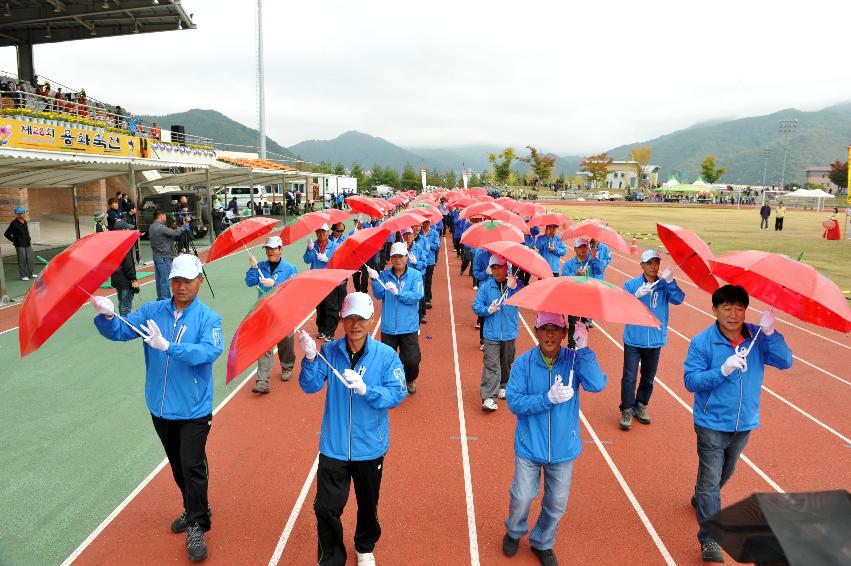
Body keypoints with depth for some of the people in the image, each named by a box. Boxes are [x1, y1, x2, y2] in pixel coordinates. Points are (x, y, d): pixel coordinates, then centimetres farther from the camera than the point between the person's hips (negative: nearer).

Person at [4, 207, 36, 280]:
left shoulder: (24, 222, 7)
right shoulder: (14, 223, -14)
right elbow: (6, 234, -8)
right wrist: (14, 241, -5)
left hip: (27, 244, 7)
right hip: (20, 245, -7)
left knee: (31, 258, 11)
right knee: (22, 260, -1)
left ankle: (31, 273, 23)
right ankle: (23, 275, 8)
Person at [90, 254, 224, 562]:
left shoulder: (208, 318, -12)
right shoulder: (152, 311, 0)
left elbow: (210, 351, -28)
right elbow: (119, 331, -5)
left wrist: (168, 346, -37)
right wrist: (107, 316, -27)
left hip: (193, 410, -5)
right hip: (160, 407, 5)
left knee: (192, 466, -2)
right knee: (177, 465, 20)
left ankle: (196, 526, 16)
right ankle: (194, 510, 41)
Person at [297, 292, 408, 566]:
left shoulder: (386, 355, -11)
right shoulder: (329, 351, -7)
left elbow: (397, 394, -16)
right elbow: (310, 386, -16)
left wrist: (365, 389, -30)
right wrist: (310, 358, -33)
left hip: (370, 447, 0)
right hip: (333, 446, 0)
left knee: (368, 505, 21)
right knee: (327, 508, 2)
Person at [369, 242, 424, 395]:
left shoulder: (415, 275, -2)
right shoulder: (384, 275, 3)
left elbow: (417, 295, -16)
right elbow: (379, 295, -7)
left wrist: (398, 292, -27)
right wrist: (375, 280, -22)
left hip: (408, 327, -2)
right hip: (388, 327, 2)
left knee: (412, 360, -2)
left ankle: (410, 380, 30)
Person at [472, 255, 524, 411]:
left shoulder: (516, 283, 1)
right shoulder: (485, 286, -1)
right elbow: (476, 306, -1)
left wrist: (514, 287, -29)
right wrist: (488, 310, -19)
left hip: (509, 333, 2)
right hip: (491, 334, -2)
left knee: (506, 363, 16)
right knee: (491, 365, -7)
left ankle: (503, 386, 37)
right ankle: (489, 397, -10)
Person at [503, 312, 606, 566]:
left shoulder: (574, 360, -9)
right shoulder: (524, 363, -11)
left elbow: (596, 384, -25)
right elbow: (514, 401, -16)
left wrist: (583, 348, -31)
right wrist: (549, 398, -27)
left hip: (563, 447, 1)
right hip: (530, 447, -1)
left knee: (556, 503, 14)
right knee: (522, 497, 9)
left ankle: (542, 543, 42)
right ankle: (514, 532, 42)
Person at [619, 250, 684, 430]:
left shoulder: (664, 285, 0)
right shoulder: (631, 284, -4)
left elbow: (678, 299, -16)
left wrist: (670, 281, -29)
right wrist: (637, 295, -29)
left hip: (655, 340, 3)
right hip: (633, 339, -2)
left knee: (648, 377, 15)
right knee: (629, 377, -3)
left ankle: (641, 407, 32)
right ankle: (627, 411, 8)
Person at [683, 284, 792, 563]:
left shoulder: (756, 337, -5)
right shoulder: (702, 342, -15)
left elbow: (785, 362, -14)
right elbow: (691, 381, -17)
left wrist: (770, 333, -28)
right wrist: (723, 370, -31)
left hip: (744, 423, 5)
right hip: (712, 424, -5)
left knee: (725, 473, 26)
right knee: (710, 480, -4)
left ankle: (701, 499, 54)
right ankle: (709, 542, 4)